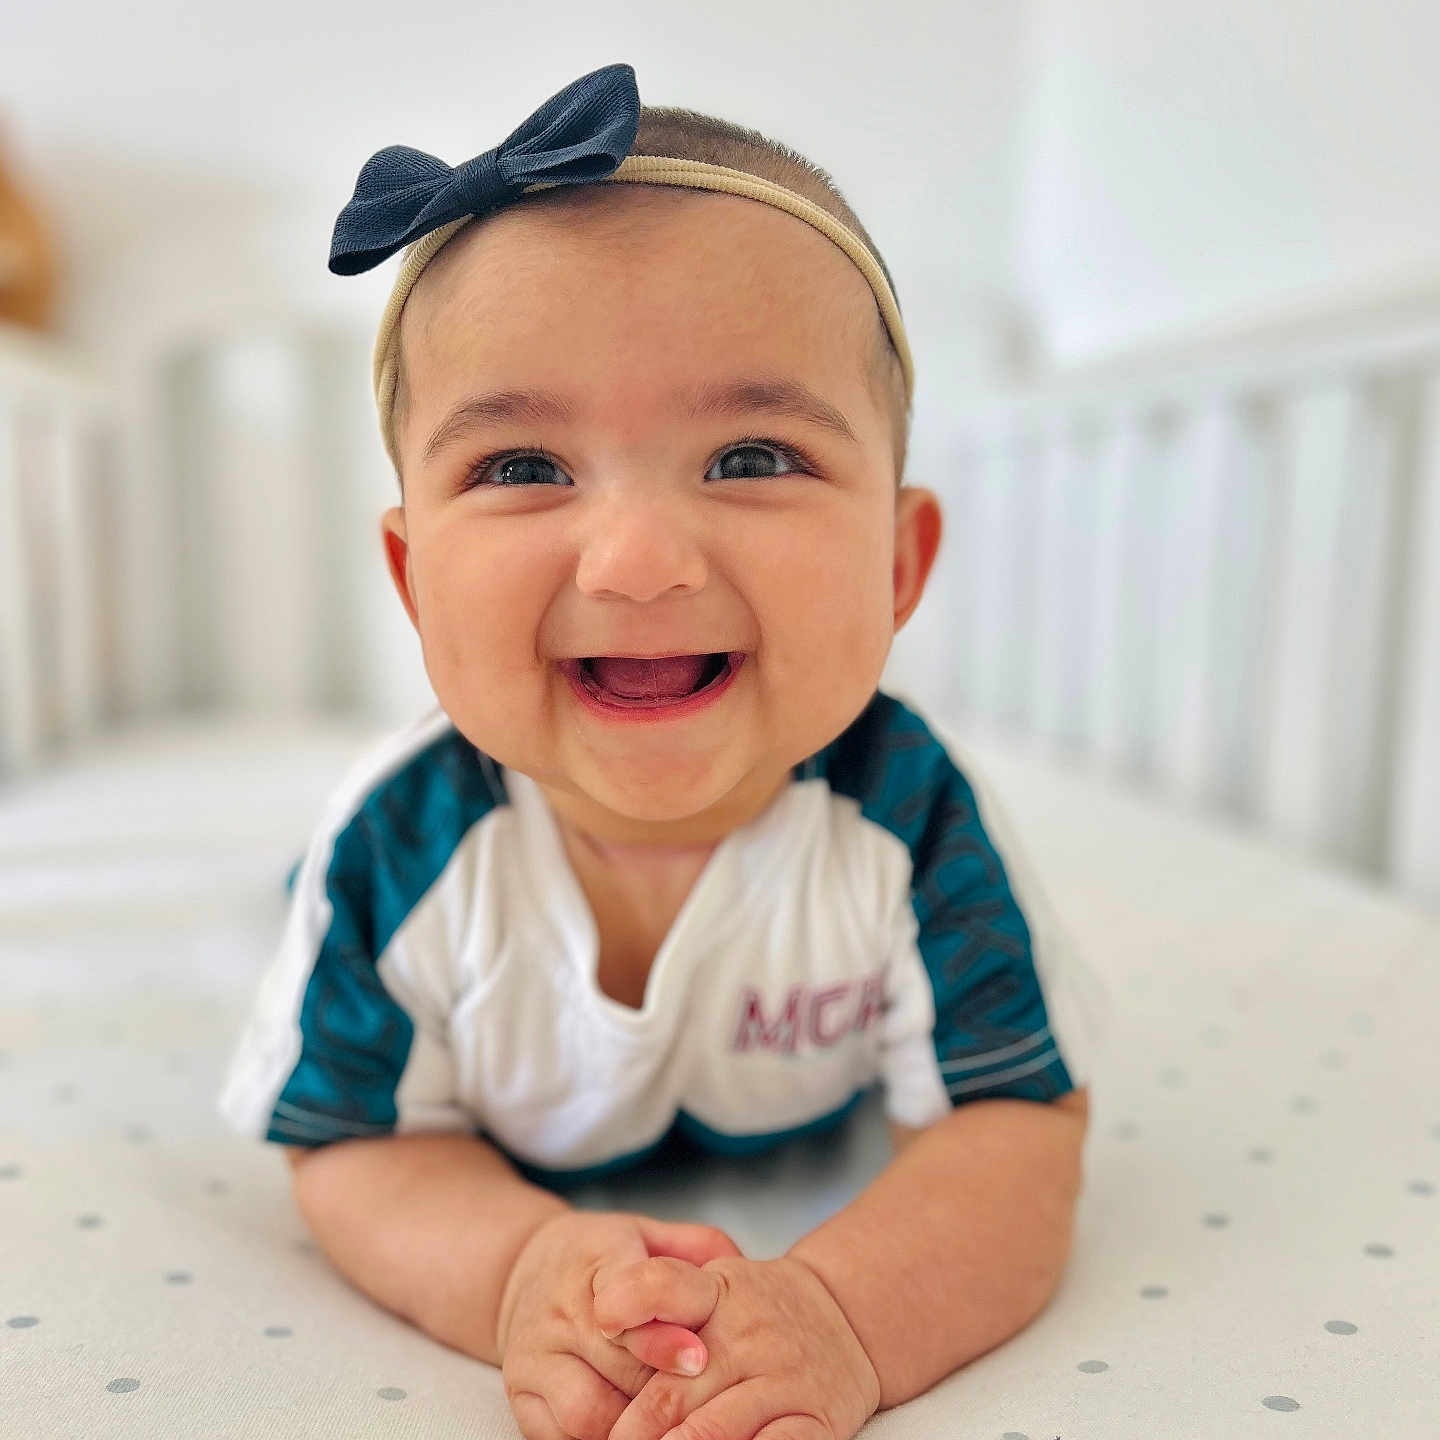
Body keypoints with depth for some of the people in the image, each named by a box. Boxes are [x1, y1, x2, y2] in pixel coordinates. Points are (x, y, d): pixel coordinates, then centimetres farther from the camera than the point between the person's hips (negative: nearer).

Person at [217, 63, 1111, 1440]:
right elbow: (358, 1147, -21)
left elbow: (1009, 1142, -31)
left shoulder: (914, 822, -36)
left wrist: (842, 1308, -53)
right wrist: (519, 1267, -44)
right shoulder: (398, 851, -34)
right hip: (531, 1174, 1)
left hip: (804, 1163, 0)